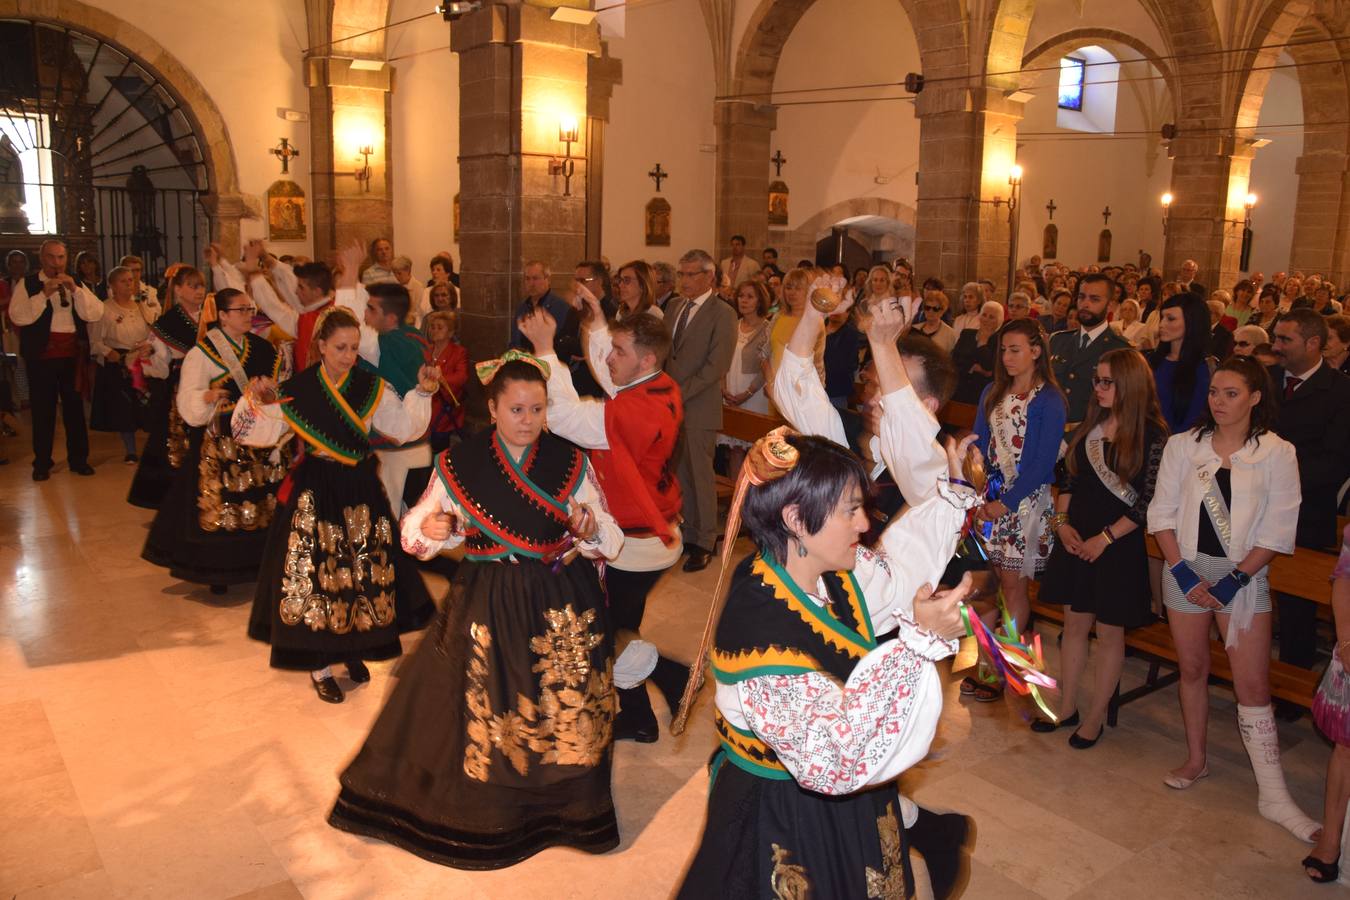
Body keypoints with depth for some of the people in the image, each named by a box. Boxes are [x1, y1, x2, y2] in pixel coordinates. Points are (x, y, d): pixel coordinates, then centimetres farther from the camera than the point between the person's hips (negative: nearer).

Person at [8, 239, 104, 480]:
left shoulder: (76, 284, 11)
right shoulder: (27, 284, 2)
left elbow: (95, 314, -2)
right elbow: (17, 316, -11)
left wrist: (75, 289, -13)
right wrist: (45, 293, -19)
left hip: (72, 354, 2)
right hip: (41, 355, -2)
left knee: (75, 406, 7)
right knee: (43, 409, 3)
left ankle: (78, 459, 17)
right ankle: (42, 463, 12)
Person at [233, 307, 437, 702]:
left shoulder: (372, 387, 0)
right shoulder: (298, 389, -6)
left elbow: (404, 427, -2)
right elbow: (262, 433, -6)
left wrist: (422, 393, -15)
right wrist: (258, 403, -24)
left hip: (361, 489, 3)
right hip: (316, 492, -2)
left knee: (364, 568, 10)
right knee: (316, 572, 1)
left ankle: (354, 648, 32)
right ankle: (319, 665, 15)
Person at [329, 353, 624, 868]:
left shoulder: (571, 464, -2)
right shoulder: (458, 465, -3)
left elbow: (610, 538, 0)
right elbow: (416, 529, 5)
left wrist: (592, 529, -22)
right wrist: (430, 528, -17)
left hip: (562, 607, 0)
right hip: (487, 606, 0)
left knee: (562, 706, 5)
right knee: (483, 705, 7)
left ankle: (566, 802, 29)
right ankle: (482, 806, 32)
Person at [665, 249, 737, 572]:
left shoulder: (722, 314, -7)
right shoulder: (673, 307, 14)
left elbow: (717, 364, -14)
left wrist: (681, 393, -16)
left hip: (699, 409, -6)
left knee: (699, 476, 1)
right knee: (676, 475, 8)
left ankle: (704, 542, 13)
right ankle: (684, 533, 20)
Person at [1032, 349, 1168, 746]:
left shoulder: (1153, 435, -12)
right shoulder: (1090, 425, 5)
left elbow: (1148, 502, -14)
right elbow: (1067, 477, 10)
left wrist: (1105, 537, -14)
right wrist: (1062, 522, -1)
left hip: (1120, 545, -5)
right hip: (1075, 540, 5)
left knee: (1109, 631, 8)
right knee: (1075, 624, 13)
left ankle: (1096, 717, 21)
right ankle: (1067, 707, 26)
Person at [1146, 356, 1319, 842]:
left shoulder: (1277, 452, -5)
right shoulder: (1183, 445, 0)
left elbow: (1278, 531, -5)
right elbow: (1162, 514, 0)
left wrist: (1234, 580, -12)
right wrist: (1183, 572, -8)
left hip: (1244, 576, -2)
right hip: (1185, 569, 2)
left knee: (1253, 685, -2)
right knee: (1192, 668, 13)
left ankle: (1274, 797, 6)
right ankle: (1196, 759, 31)